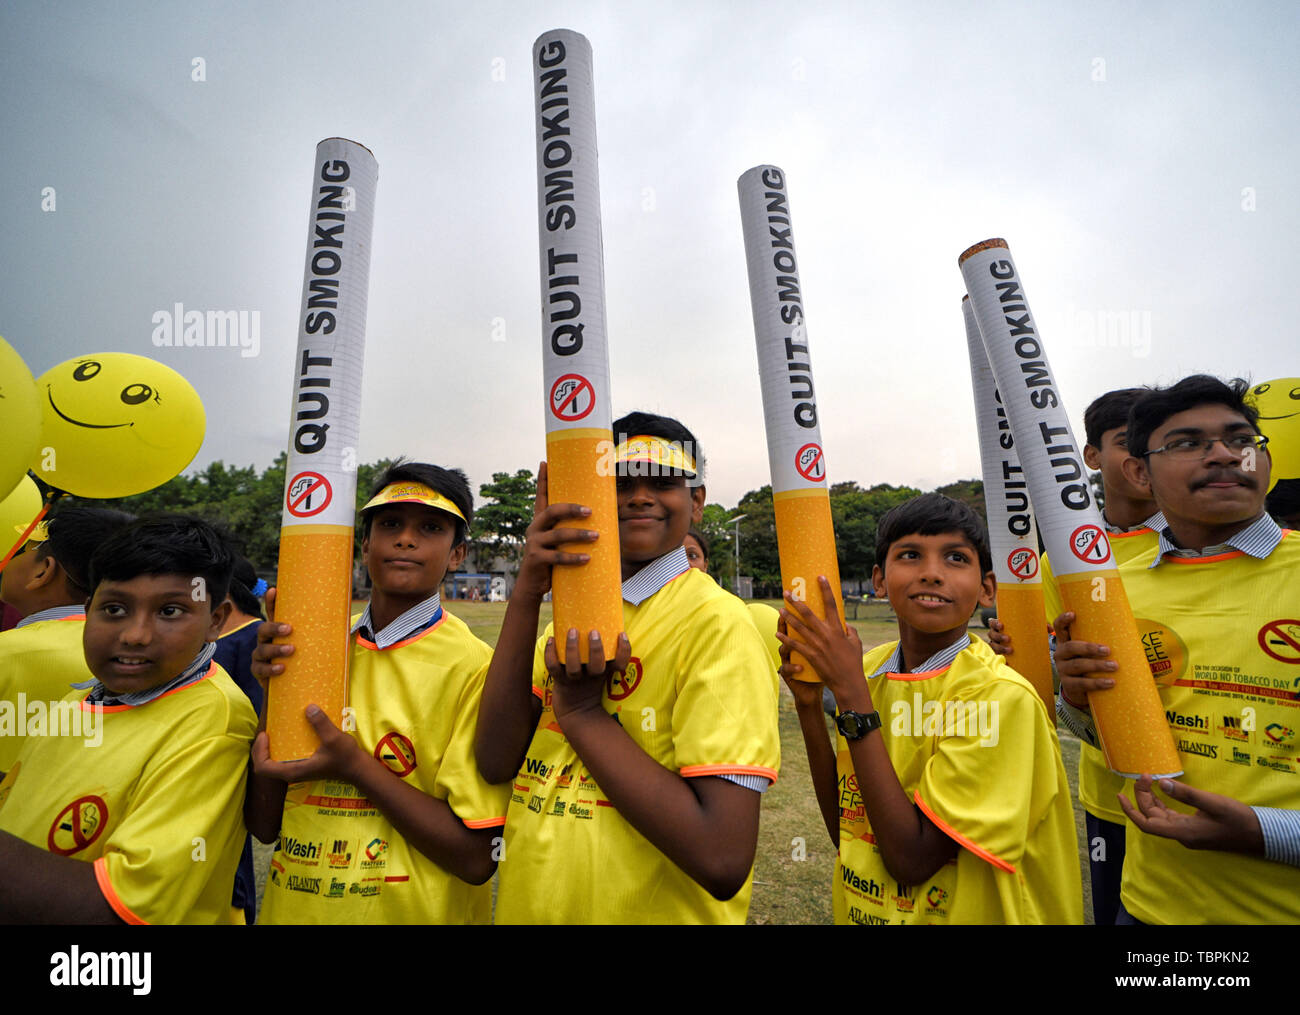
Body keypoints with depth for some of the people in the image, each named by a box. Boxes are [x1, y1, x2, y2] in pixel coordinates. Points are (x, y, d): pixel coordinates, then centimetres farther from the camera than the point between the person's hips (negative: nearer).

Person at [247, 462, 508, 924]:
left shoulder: (472, 667, -20)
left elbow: (476, 857, -20)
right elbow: (265, 825, -3)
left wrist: (353, 765, -27)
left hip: (411, 911, -4)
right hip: (291, 907, 4)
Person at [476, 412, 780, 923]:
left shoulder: (716, 622, -20)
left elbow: (724, 862, -26)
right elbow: (496, 762, -11)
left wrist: (581, 710, -22)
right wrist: (526, 594, -20)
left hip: (649, 910, -5)